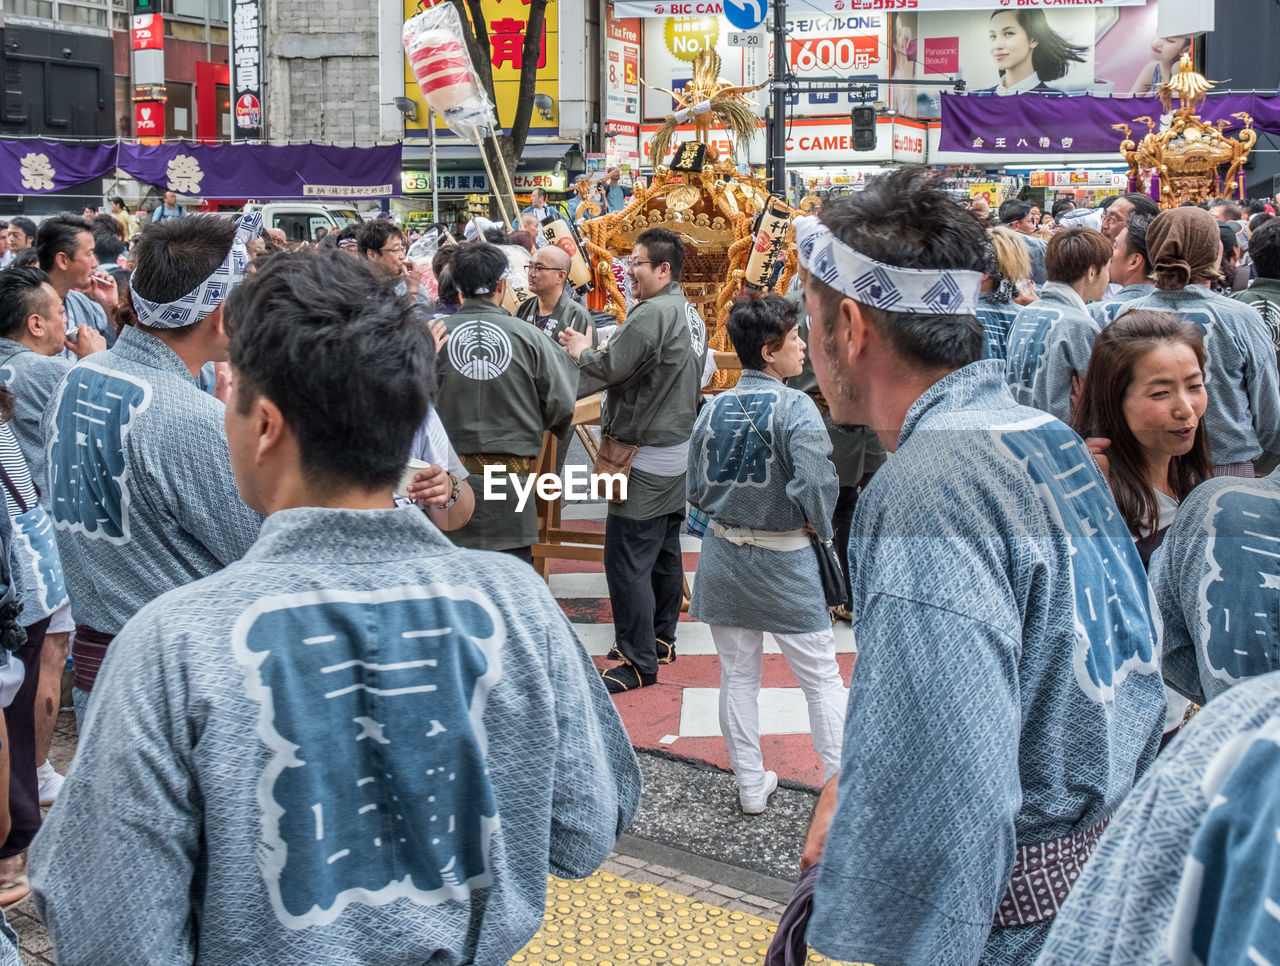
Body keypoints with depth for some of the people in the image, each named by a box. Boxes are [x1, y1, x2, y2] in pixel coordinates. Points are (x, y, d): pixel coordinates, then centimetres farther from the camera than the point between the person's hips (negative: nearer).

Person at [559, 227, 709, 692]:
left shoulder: (653, 313, -20)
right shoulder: (689, 313, 11)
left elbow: (610, 368, -20)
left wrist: (583, 352, 0)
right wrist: (596, 351, 4)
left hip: (647, 457, -10)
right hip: (678, 450, 10)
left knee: (628, 560, -6)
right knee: (665, 552, 19)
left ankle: (639, 662, -2)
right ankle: (662, 639, 31)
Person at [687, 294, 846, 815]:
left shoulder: (713, 409, 0)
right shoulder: (794, 407, -15)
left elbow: (696, 489, 5)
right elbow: (816, 484, -25)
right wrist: (821, 528, -7)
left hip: (724, 552, 5)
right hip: (783, 559, -5)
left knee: (737, 674, 15)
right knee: (822, 675, 7)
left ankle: (751, 786, 24)